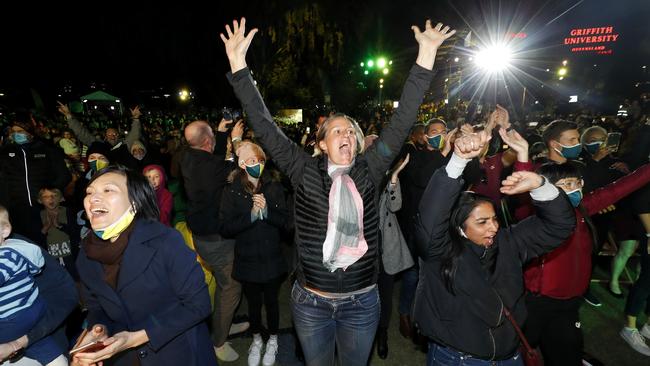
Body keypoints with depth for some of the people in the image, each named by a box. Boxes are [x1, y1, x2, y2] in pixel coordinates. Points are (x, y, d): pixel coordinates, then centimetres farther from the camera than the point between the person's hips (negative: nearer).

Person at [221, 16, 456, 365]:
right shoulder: (304, 171, -6)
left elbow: (401, 122, -6)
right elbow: (265, 127, -9)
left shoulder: (369, 170, -3)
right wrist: (239, 65, -12)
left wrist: (426, 56, -8)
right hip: (311, 301, -1)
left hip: (362, 301, 1)